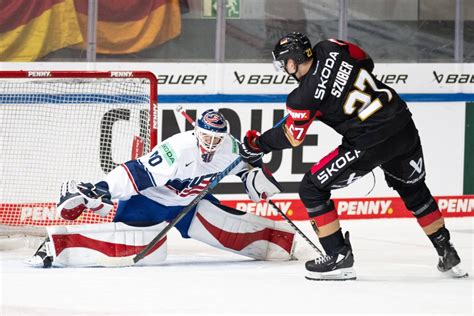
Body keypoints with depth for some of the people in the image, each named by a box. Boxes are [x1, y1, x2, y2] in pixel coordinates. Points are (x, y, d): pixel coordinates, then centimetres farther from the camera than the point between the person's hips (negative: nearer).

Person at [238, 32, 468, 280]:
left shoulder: (304, 96, -13)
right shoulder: (330, 48, 0)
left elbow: (291, 138, 2)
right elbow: (366, 62, 20)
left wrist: (256, 144, 17)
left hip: (370, 143, -7)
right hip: (405, 125, 7)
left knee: (311, 188, 5)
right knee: (413, 189, 30)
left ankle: (339, 257, 5)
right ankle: (448, 255, 36)